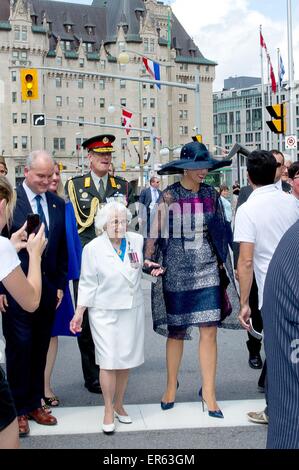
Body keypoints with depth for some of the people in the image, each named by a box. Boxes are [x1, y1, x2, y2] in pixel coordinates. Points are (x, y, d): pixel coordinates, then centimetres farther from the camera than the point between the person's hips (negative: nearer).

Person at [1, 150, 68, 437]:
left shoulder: (58, 204, 7)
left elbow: (63, 248, 11)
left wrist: (60, 284, 8)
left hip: (48, 288, 4)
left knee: (40, 348, 12)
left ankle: (34, 404, 26)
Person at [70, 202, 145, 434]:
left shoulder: (137, 240, -1)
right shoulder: (93, 249, -9)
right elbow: (88, 284, -4)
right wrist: (79, 313, -5)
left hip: (132, 310, 3)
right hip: (104, 312, -3)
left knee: (126, 362, 10)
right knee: (109, 362, -4)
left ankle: (119, 405, 27)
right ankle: (108, 410, 12)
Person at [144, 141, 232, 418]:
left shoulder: (211, 195, 5)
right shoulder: (168, 197, -5)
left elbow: (221, 231, 12)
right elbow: (157, 233, -2)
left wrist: (222, 260, 11)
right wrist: (152, 263, -6)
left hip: (207, 271, 2)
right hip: (177, 273, -2)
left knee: (209, 331, -1)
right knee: (176, 331, 9)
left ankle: (208, 392, 10)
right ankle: (172, 386, 27)